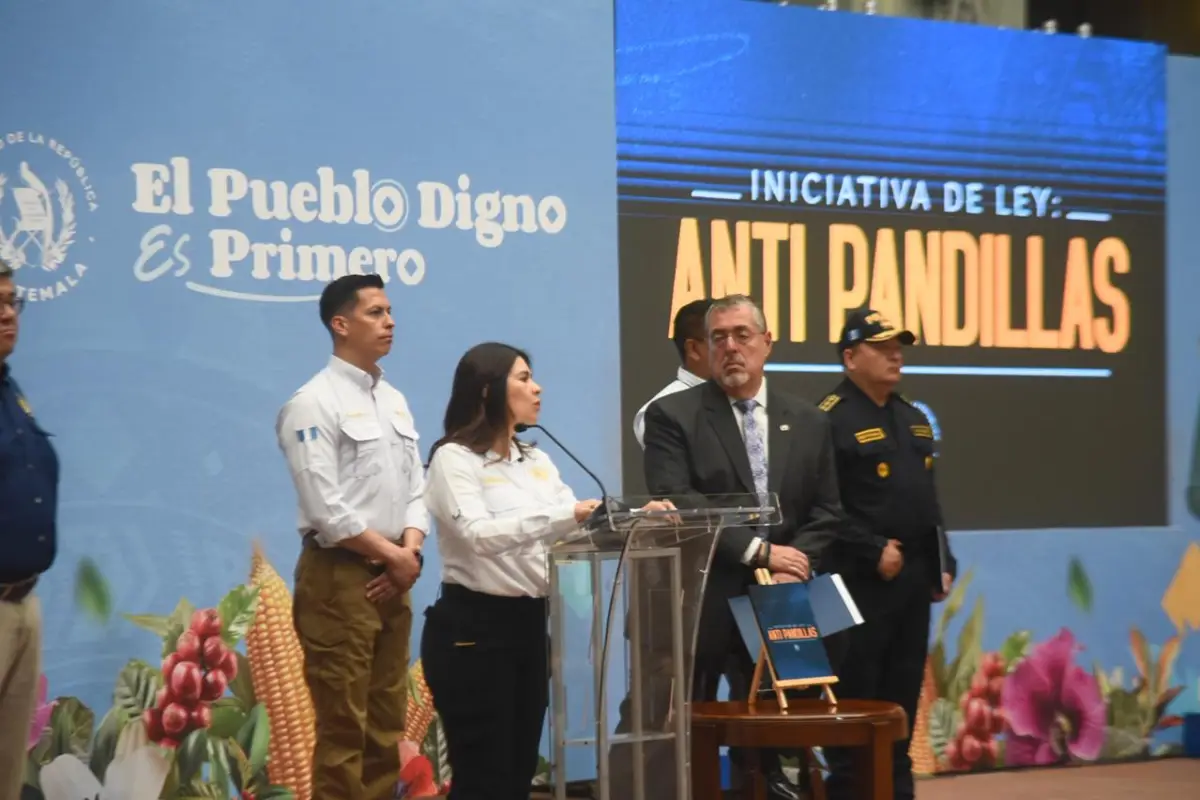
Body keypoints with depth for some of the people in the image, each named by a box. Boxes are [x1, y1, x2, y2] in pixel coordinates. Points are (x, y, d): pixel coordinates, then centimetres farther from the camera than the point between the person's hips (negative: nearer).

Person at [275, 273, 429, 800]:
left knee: (386, 725, 11)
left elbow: (415, 487, 13)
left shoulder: (394, 400, 14)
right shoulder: (314, 404, -11)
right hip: (339, 577, -8)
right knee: (343, 729, -4)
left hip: (391, 579, 8)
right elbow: (326, 509, -18)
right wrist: (393, 555, -11)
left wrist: (411, 549, -5)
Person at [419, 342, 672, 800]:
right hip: (472, 628, -8)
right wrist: (562, 515, -35)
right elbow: (478, 534, -25)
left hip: (529, 625, 8)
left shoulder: (536, 461, 15)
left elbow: (575, 527, 6)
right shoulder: (453, 458, -10)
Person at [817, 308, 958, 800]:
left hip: (913, 576, 8)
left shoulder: (913, 419, 16)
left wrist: (941, 564, 13)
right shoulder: (831, 421, -11)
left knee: (902, 695, 11)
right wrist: (873, 553, -19)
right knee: (855, 699, -4)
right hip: (861, 579, -8)